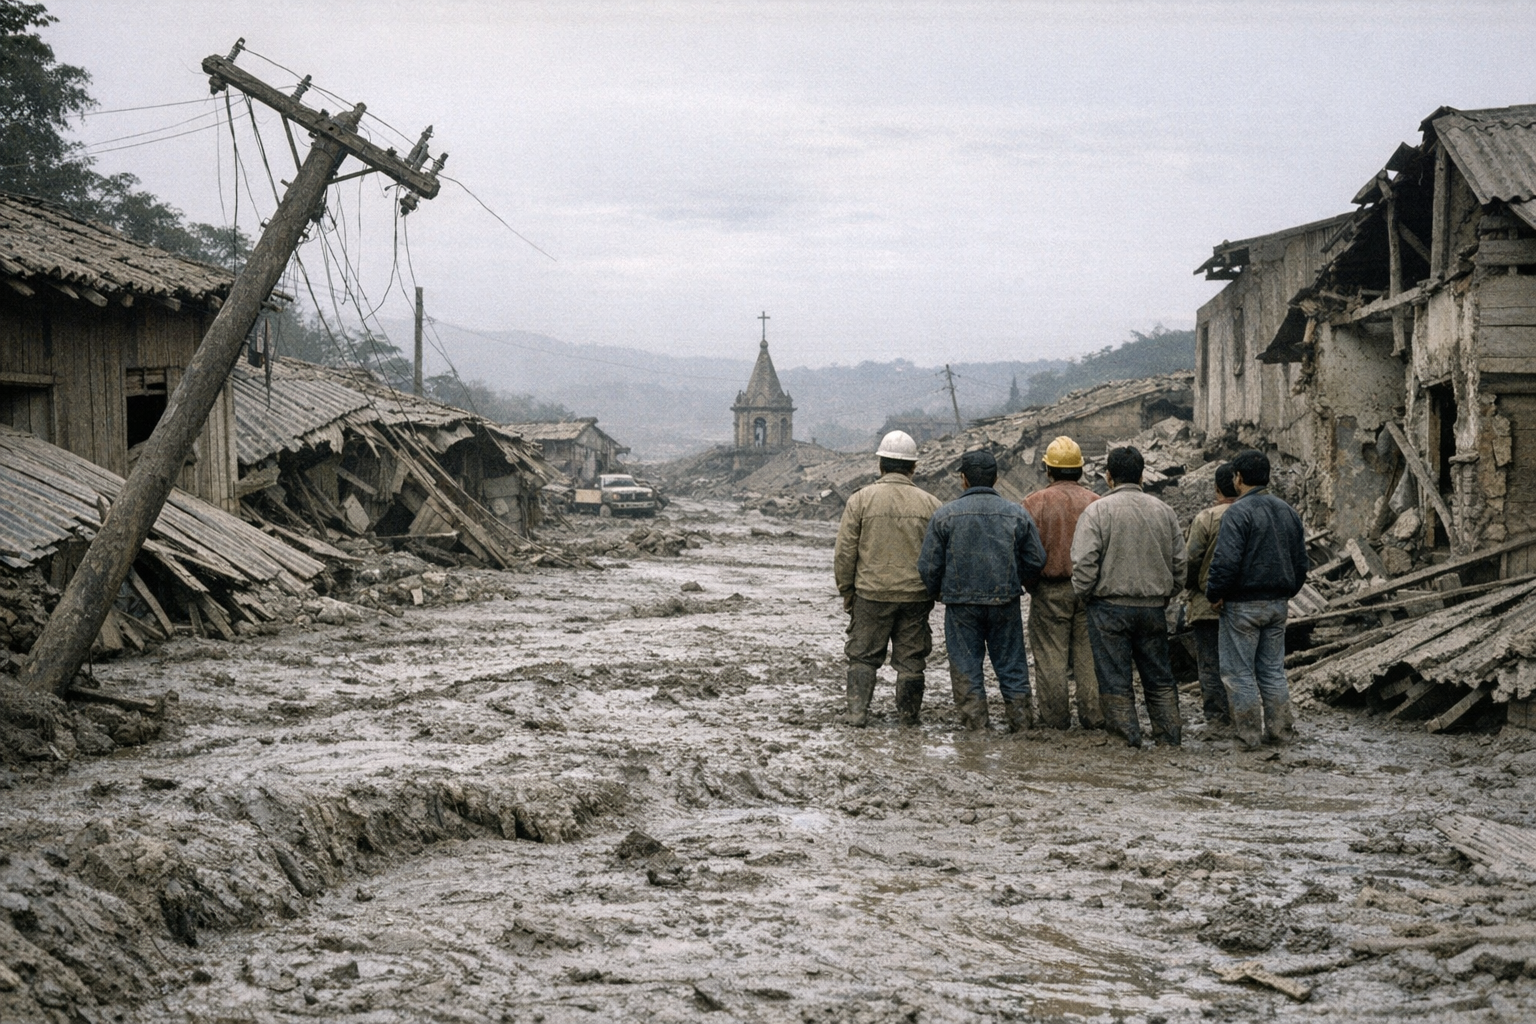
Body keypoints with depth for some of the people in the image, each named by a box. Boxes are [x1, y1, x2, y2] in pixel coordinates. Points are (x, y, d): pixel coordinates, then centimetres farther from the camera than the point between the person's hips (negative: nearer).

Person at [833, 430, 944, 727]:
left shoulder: (861, 499, -5)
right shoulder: (929, 503, 1)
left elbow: (845, 552, -3)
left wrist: (846, 590, 8)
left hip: (871, 594, -1)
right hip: (915, 597, 1)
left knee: (863, 655, 9)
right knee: (911, 658, 10)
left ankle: (857, 711, 5)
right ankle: (908, 714, 15)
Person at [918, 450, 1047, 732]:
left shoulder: (945, 515, -5)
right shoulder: (1017, 513, 1)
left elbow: (928, 566, -3)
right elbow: (1036, 561, 6)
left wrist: (937, 591, 17)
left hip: (961, 605, -2)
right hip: (1006, 602, 2)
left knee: (966, 668, 6)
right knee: (1012, 667, 10)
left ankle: (977, 725, 6)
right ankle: (1022, 723, 13)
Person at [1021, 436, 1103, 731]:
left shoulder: (1036, 502, -5)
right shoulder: (1096, 502, 3)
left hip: (1050, 590, -3)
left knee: (1051, 656, 2)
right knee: (1089, 654, 8)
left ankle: (1055, 719, 4)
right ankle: (1094, 716, 9)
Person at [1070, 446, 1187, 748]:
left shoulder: (1097, 511, -8)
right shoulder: (1164, 511, 7)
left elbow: (1084, 564, -13)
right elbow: (1180, 564, 10)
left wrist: (1084, 594, 3)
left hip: (1110, 607, -4)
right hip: (1154, 608, 4)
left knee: (1114, 679, 3)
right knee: (1159, 678, 14)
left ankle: (1127, 739, 2)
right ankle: (1170, 736, 16)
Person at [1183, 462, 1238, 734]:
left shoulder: (1206, 518, -11)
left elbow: (1191, 559, -11)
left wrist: (1192, 584, 8)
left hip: (1208, 606, -4)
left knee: (1211, 664, 1)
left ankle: (1217, 720, 1)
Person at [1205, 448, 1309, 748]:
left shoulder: (1238, 513, -15)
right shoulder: (1288, 512, 10)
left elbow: (1226, 561, -23)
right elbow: (1301, 561, 15)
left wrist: (1214, 595, -10)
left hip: (1242, 605, -7)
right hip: (1277, 604, 7)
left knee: (1240, 670, 2)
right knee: (1273, 669, 15)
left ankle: (1248, 731, 5)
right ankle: (1280, 729, 16)